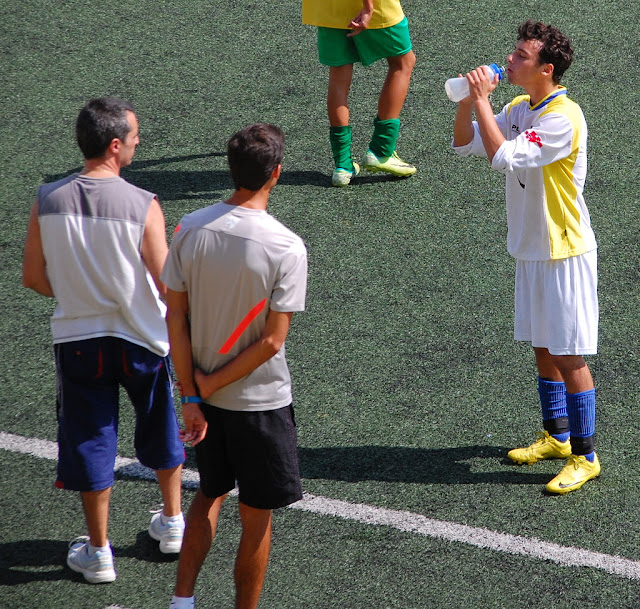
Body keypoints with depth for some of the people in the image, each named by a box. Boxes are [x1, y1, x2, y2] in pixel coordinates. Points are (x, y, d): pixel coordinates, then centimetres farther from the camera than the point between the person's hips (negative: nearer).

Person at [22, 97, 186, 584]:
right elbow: (168, 287, -17)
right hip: (141, 339, -1)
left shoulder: (47, 202, -12)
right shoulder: (143, 207, -22)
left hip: (78, 340, 1)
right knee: (161, 428, 24)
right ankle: (172, 524, 40)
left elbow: (33, 277, -2)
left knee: (89, 440, 14)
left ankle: (99, 553, 22)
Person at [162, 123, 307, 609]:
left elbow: (175, 319, -6)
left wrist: (192, 394, -2)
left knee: (210, 493, 25)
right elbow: (272, 341, -20)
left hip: (204, 394, 5)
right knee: (256, 517, 12)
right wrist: (209, 387, -10)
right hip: (260, 400, -4)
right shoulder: (287, 248, -20)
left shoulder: (190, 230, -9)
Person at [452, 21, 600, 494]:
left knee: (569, 356, -4)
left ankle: (585, 457, 4)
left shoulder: (563, 118, -22)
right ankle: (557, 436, 32)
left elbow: (504, 157, -31)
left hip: (564, 252, -9)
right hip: (531, 249, 9)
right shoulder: (519, 109, 6)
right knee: (543, 348, 18)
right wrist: (469, 100, -6)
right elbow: (465, 144, 12)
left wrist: (482, 100, -23)